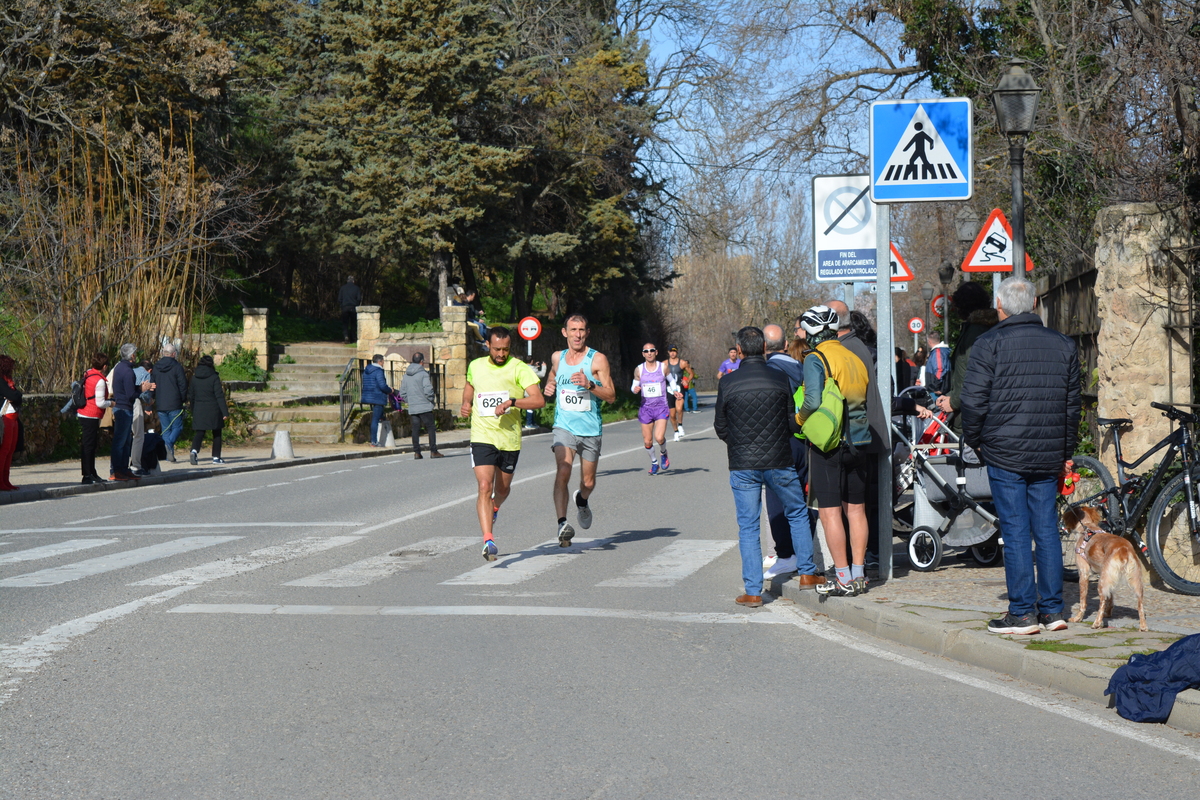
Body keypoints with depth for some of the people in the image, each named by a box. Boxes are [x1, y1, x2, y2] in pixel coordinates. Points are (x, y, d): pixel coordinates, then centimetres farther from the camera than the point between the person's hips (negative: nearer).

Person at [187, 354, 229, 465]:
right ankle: (216, 457, 12)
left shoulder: (194, 378, 5)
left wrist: (193, 412, 19)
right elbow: (219, 396, -11)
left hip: (199, 410, 3)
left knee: (199, 433, 1)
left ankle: (194, 450, -25)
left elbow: (190, 396, 10)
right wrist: (225, 412, -10)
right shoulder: (214, 378, -8)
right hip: (213, 409, -3)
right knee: (217, 434, 10)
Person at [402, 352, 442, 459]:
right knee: (431, 428, 0)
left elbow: (402, 392, 13)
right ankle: (433, 451, -4)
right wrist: (431, 399, -1)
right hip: (424, 406, -6)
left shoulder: (406, 375, 11)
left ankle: (416, 452, 5)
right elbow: (427, 390, -16)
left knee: (415, 430, 8)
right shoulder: (423, 373, -8)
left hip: (412, 408, 6)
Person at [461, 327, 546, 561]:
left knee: (502, 489, 17)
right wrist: (466, 403, 10)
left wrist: (511, 402, -29)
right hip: (482, 437, 0)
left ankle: (494, 509, 53)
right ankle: (488, 541, -20)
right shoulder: (475, 366, 6)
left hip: (510, 438, 0)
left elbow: (539, 400, -16)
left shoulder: (519, 369, -7)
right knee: (485, 486, -16)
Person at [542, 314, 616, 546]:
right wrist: (548, 387, 5)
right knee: (563, 471, -23)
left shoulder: (597, 359, -5)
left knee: (588, 482, 11)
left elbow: (611, 396, -7)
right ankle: (562, 523, -28)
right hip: (564, 427, 1)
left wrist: (589, 384, -23)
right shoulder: (557, 358, 6)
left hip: (591, 430, -1)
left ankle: (581, 500, 47)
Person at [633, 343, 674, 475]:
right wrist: (635, 389, -10)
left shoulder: (663, 368, -1)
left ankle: (663, 453, 14)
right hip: (645, 408, 2)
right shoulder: (639, 369, 2)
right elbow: (635, 386, 13)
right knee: (647, 441, 3)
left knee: (659, 437, -19)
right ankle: (654, 462, 29)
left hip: (661, 407, -2)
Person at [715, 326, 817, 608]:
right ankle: (807, 572, 24)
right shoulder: (779, 379, -5)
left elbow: (721, 428, 1)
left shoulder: (727, 384, -6)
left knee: (748, 527, 5)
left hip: (742, 465, 0)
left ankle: (753, 591, 3)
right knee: (798, 514, 21)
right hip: (779, 462, 1)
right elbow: (793, 423, 0)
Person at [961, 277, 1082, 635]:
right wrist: (1065, 452, 21)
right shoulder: (1063, 346, 9)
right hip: (1048, 456, 4)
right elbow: (1073, 404, 13)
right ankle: (1052, 609, 12)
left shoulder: (989, 344, -6)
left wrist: (974, 441, 7)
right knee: (1047, 529, 10)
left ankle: (1022, 612, -1)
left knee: (1015, 531, -2)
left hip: (1005, 454, -4)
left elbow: (974, 401, -9)